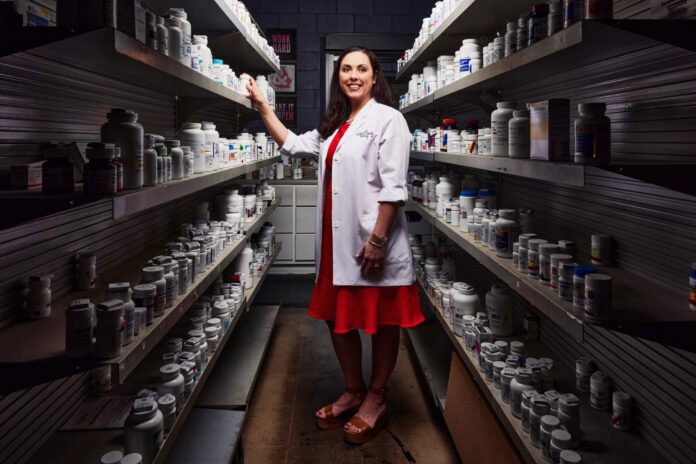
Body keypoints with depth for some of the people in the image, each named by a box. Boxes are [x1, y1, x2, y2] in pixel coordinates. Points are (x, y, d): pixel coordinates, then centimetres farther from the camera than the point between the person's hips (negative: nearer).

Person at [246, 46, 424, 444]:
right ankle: (354, 393, 33)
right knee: (338, 317, 14)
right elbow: (293, 145, 30)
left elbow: (393, 187, -15)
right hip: (338, 242, 8)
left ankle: (376, 400, 24)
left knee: (382, 322, 7)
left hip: (376, 243, -8)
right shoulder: (335, 126, 18)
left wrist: (378, 239, -21)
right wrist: (263, 108, 25)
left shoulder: (388, 119, -7)